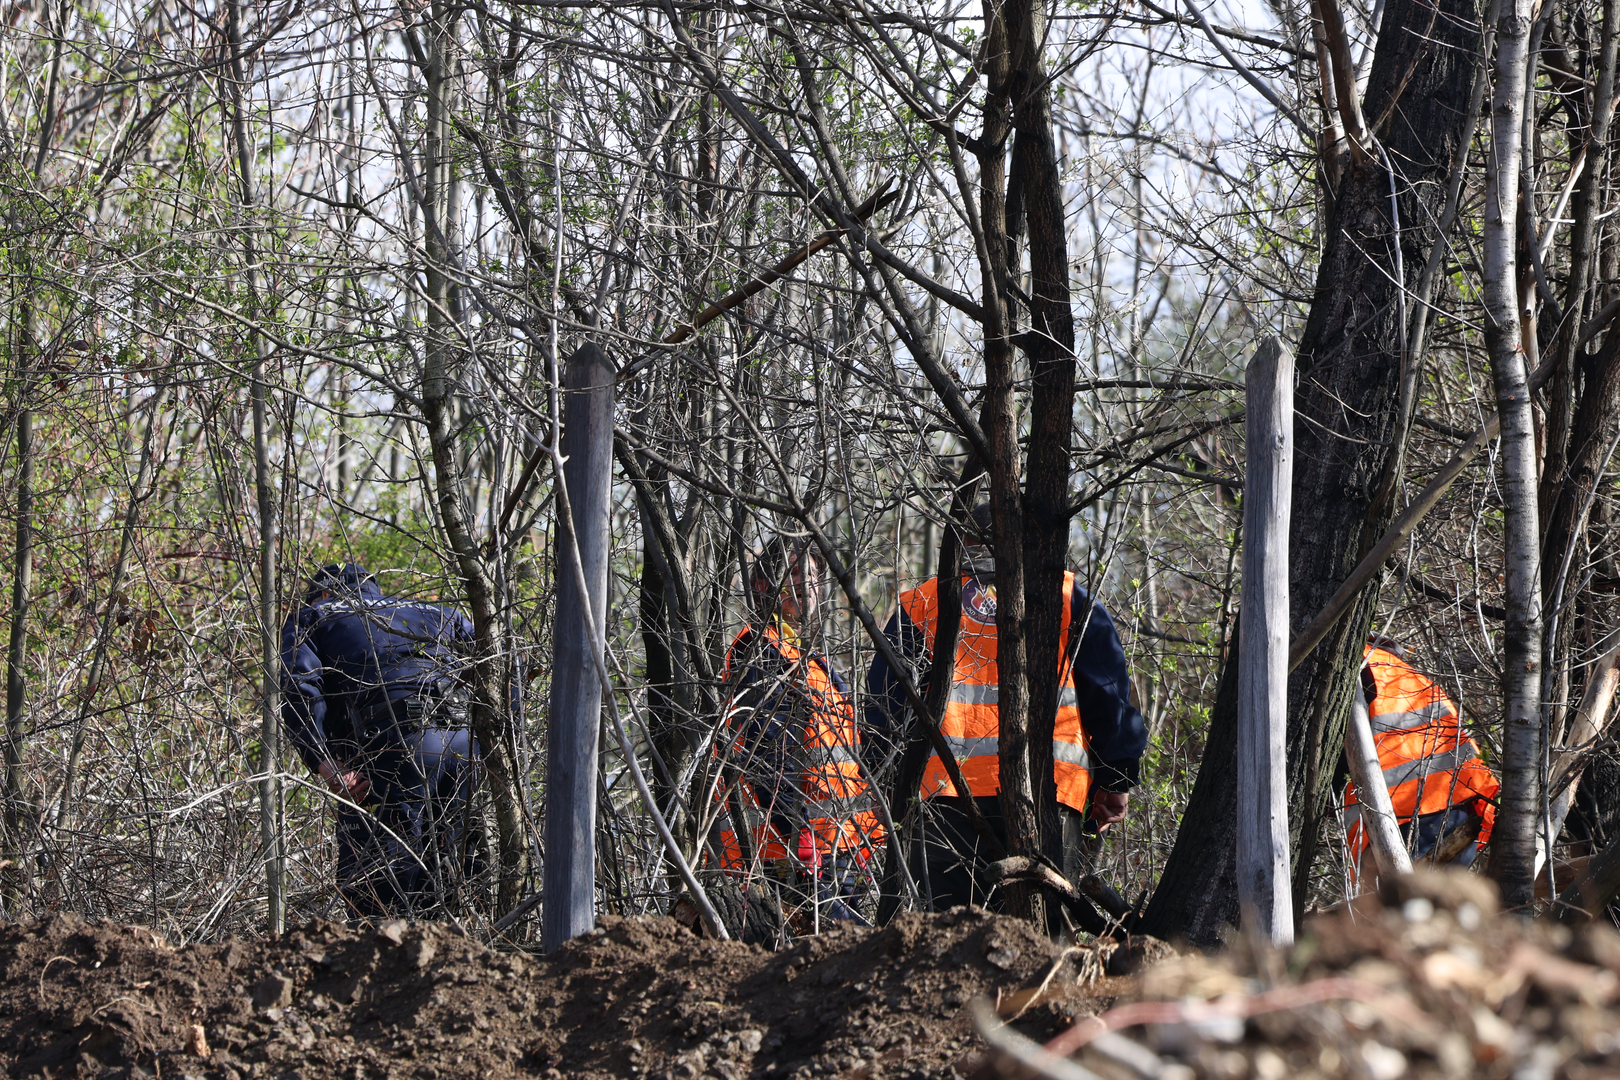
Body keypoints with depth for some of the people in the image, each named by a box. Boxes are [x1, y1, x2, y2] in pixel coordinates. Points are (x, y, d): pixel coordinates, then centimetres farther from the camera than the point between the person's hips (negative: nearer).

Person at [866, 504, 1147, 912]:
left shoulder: (922, 601, 16)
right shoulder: (1069, 595, 14)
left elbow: (883, 702, 13)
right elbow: (1110, 694, 11)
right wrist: (1116, 780, 16)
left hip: (948, 791, 1)